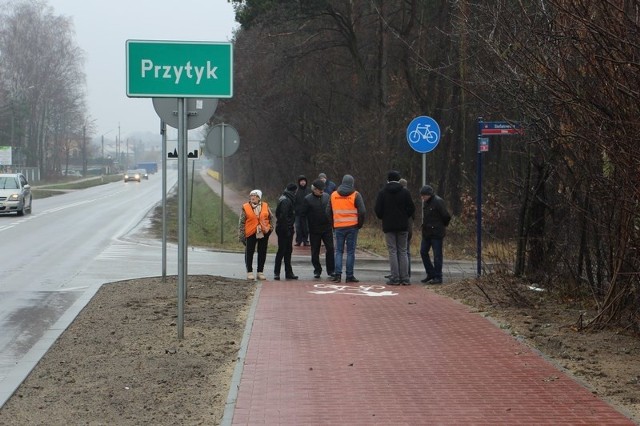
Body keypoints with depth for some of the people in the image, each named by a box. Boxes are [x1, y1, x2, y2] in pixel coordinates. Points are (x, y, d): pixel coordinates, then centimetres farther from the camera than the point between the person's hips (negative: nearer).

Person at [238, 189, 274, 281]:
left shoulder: (265, 206, 5)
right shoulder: (245, 208, -2)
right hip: (250, 233, -2)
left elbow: (271, 217, 17)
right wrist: (241, 235, -6)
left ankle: (260, 272, 16)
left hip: (264, 233, 2)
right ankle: (249, 272, 12)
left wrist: (270, 228, 4)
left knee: (262, 253, 7)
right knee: (249, 253, 3)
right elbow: (241, 222, -1)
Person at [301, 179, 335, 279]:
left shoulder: (327, 196, 4)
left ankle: (331, 270, 7)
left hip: (327, 228, 2)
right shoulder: (308, 199, -5)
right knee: (315, 252, 6)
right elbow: (303, 214, -2)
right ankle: (317, 271, 17)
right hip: (314, 230, -2)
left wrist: (331, 221, 6)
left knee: (330, 249, -1)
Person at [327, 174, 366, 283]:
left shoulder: (333, 195, 7)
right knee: (351, 251, 3)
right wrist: (359, 224, 5)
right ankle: (349, 276, 2)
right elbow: (362, 211, -9)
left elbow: (329, 212, 11)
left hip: (338, 227, 2)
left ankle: (338, 274, -3)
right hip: (352, 227, -2)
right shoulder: (355, 195, -4)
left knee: (339, 251, 9)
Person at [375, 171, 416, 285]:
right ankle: (405, 278, 1)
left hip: (389, 226, -1)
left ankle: (395, 278, -5)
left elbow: (377, 210, -3)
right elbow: (411, 208, 0)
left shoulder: (382, 193, -2)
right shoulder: (405, 192, 1)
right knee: (403, 251, 6)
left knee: (392, 251, 0)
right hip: (403, 226, 1)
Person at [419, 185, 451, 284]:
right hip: (426, 232, 9)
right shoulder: (426, 202, 10)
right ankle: (430, 274, 20)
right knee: (423, 252, 10)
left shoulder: (438, 202, -16)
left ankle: (438, 277, 2)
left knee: (437, 255, -3)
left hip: (436, 233, -9)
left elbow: (447, 216, -13)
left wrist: (444, 225, 2)